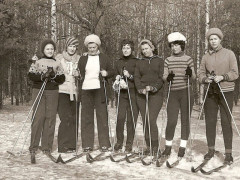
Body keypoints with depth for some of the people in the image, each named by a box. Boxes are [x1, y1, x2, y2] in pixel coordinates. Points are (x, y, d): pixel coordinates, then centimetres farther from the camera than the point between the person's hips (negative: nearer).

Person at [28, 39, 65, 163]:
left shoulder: (57, 63, 13)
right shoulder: (37, 62, 9)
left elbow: (62, 79, 6)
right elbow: (31, 75, -1)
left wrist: (53, 75, -13)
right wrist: (42, 76, -17)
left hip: (53, 92, 2)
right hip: (38, 91, -2)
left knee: (50, 119, -1)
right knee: (38, 118, -9)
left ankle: (47, 148, 6)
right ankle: (33, 148, -4)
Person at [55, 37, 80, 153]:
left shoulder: (79, 59, 14)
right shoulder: (59, 58, 8)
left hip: (75, 91, 3)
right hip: (62, 91, -3)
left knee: (74, 119, 1)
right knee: (66, 118, -10)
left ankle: (72, 145, 11)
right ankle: (63, 146, -3)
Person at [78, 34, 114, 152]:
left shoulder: (104, 58, 10)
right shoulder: (82, 59, 14)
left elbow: (112, 71, 11)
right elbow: (79, 73, 21)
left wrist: (106, 73, -9)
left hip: (99, 90, -2)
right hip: (85, 89, 2)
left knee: (102, 116, -1)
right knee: (86, 117, 2)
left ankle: (104, 144, 5)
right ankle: (87, 144, 8)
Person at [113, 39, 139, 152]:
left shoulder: (136, 62, 3)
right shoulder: (118, 63, 14)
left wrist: (130, 76, -12)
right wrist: (117, 80, 0)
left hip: (133, 93, -2)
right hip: (122, 93, 2)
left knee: (131, 119, -2)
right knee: (120, 118, -8)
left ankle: (129, 143, 10)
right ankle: (119, 141, 9)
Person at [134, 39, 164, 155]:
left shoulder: (159, 61, 8)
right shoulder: (139, 63, 17)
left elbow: (162, 77, 0)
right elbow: (136, 77, 8)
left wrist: (153, 87, -14)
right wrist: (141, 89, -9)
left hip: (156, 94, -4)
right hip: (142, 95, 4)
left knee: (151, 120, -15)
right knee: (144, 121, 2)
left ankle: (155, 147, -6)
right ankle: (148, 146, 10)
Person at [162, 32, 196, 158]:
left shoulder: (188, 59, 2)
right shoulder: (168, 60, 8)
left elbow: (193, 78, 3)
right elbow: (164, 77, 7)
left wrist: (190, 74, -19)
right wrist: (168, 77, -15)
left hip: (186, 92, -1)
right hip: (173, 93, 1)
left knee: (185, 120, 3)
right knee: (171, 121, -4)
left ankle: (183, 147, 14)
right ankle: (168, 146, 12)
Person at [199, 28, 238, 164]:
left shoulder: (229, 54, 1)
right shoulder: (206, 56, 9)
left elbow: (235, 73, -3)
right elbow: (201, 74, 9)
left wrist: (222, 77, -18)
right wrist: (205, 79, -12)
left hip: (226, 92, -3)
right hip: (210, 93, 3)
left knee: (226, 122, -3)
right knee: (210, 121, 7)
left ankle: (228, 153, 4)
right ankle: (211, 149, 21)